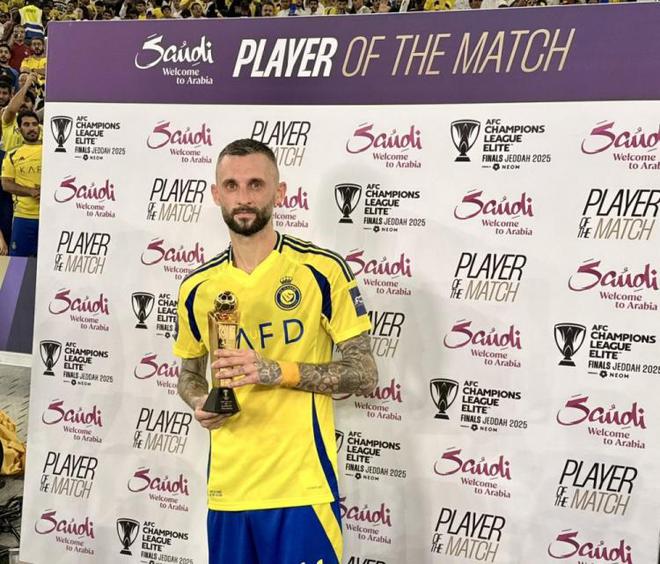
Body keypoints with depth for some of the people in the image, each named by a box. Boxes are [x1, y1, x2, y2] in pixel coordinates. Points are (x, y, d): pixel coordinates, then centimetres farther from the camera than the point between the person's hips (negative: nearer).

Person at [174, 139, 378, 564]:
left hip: (302, 485, -4)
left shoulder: (323, 270, -7)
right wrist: (200, 403, -3)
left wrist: (278, 370, -18)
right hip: (227, 488, 4)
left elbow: (364, 375, -6)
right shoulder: (197, 287, 6)